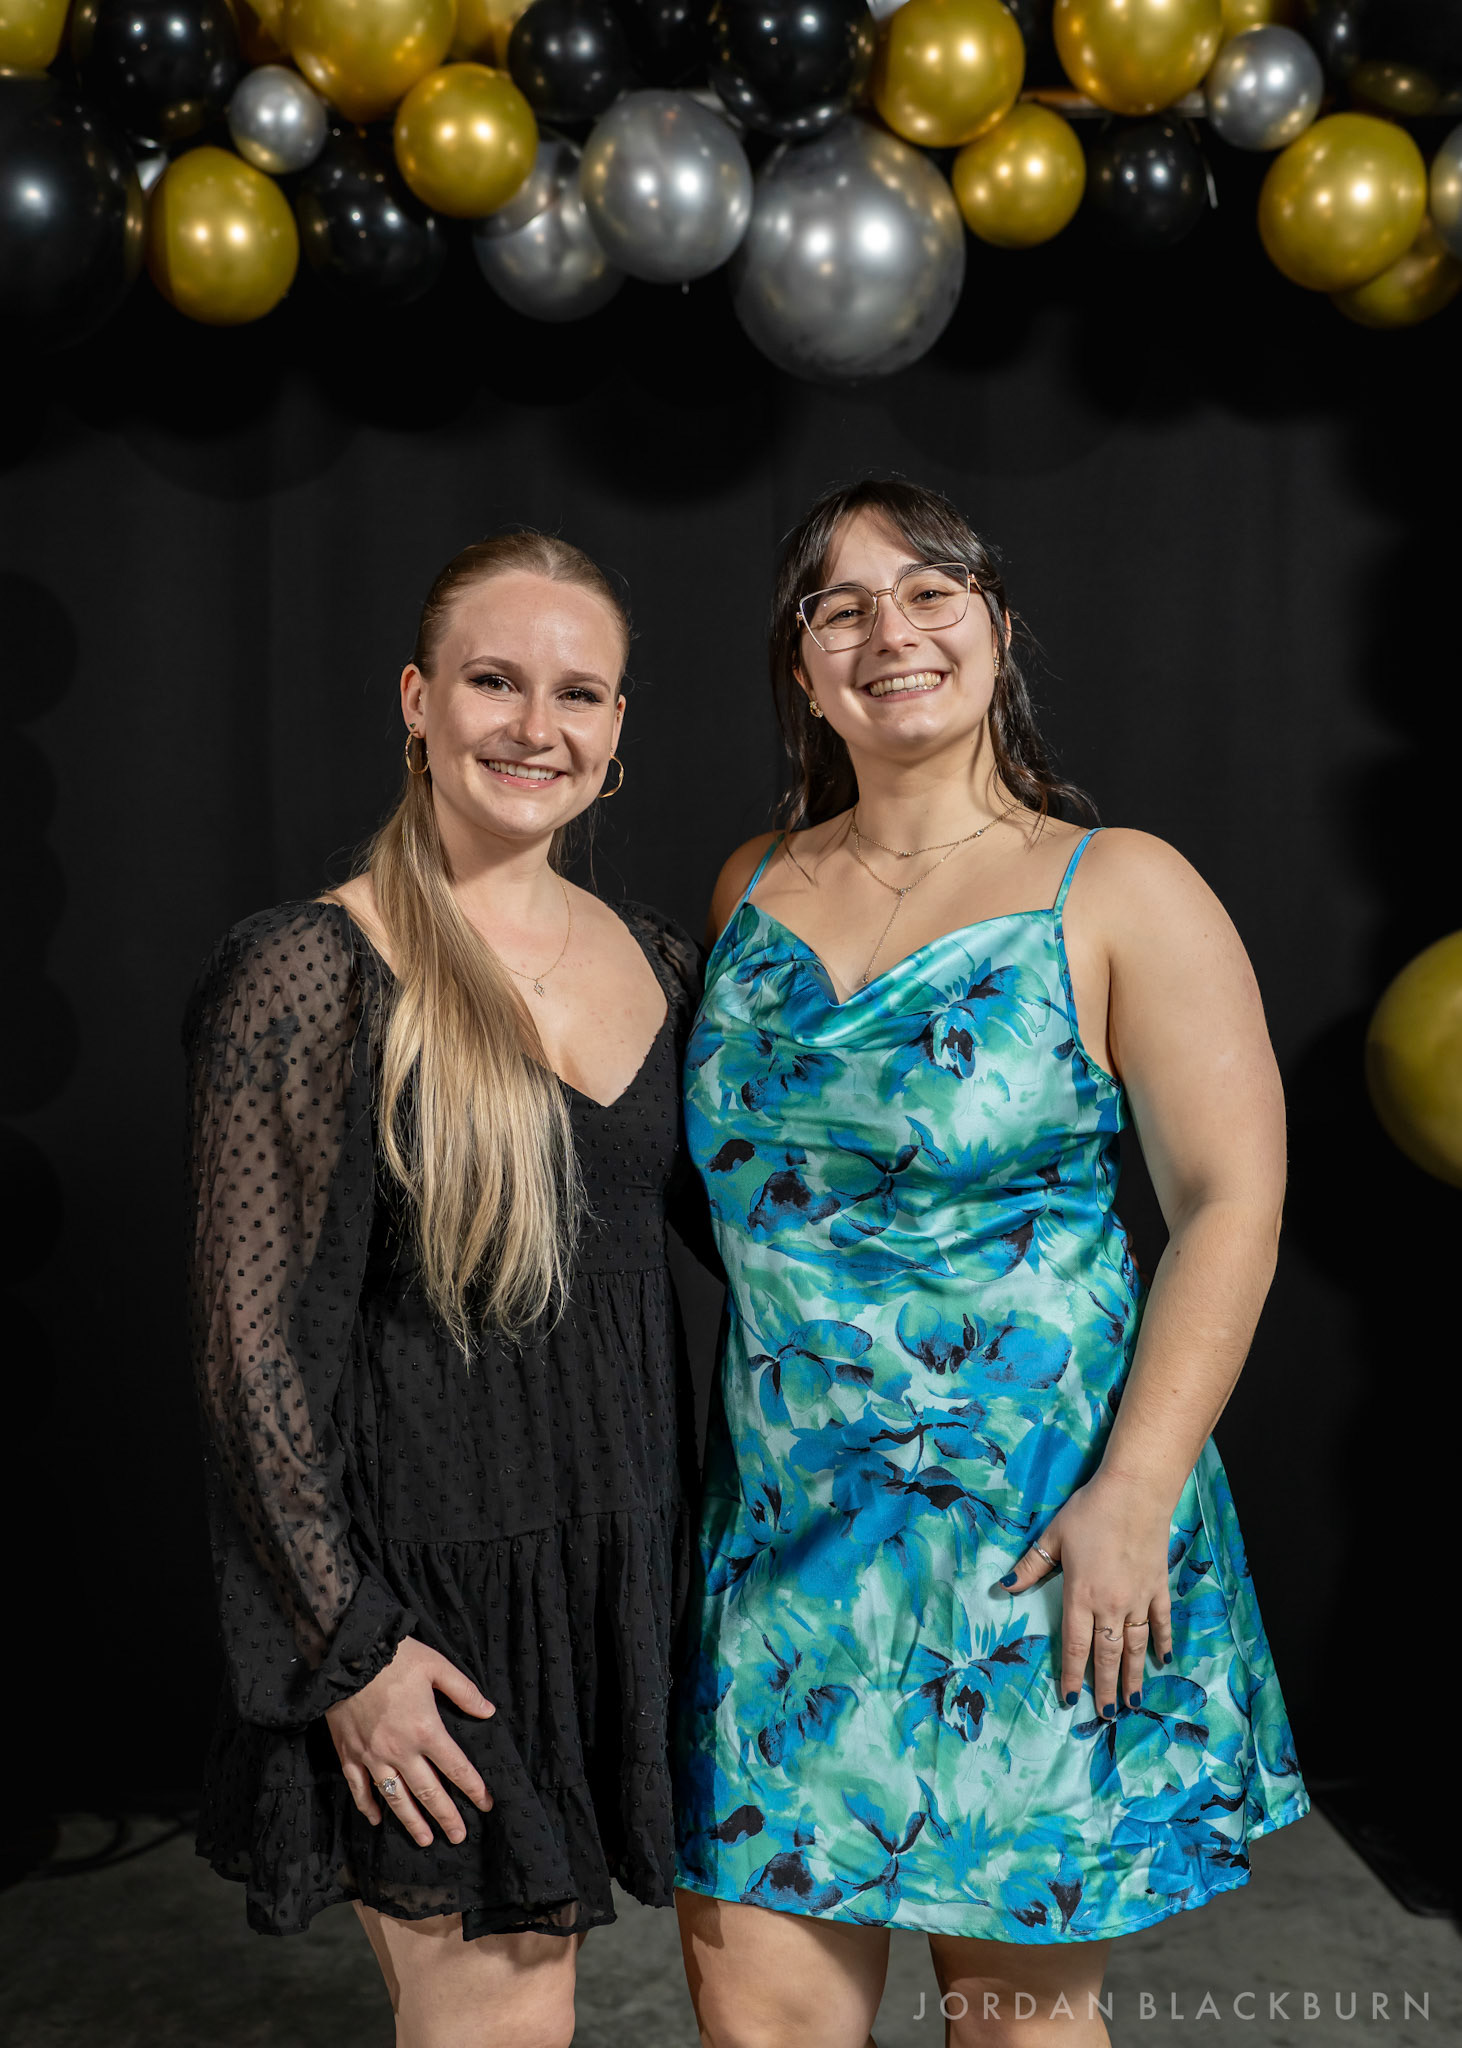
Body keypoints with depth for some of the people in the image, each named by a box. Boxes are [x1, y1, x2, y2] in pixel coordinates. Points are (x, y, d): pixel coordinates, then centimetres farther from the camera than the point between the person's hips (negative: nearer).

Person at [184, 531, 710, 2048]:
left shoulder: (656, 965, 5)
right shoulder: (312, 975, -12)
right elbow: (250, 1337, -12)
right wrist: (348, 1641, -14)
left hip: (621, 1558, 6)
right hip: (435, 1571, -5)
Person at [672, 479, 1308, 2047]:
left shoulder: (1118, 892, -5)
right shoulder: (751, 889, 9)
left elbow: (1232, 1204, -10)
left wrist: (1135, 1492, -17)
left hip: (1030, 1544, -3)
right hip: (783, 1527, 4)